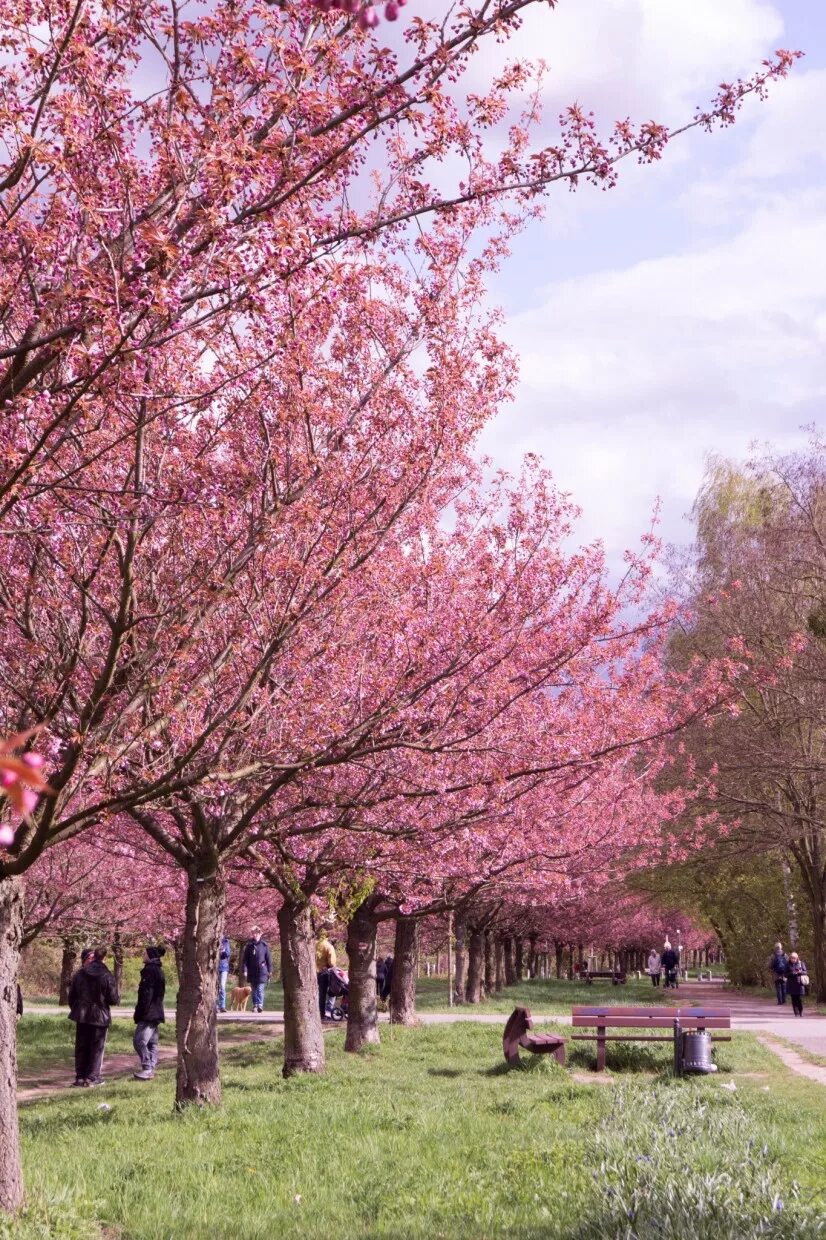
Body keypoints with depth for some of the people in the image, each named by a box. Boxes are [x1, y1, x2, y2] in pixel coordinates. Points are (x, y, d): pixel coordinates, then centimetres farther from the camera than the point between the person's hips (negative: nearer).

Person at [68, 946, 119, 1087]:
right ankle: (92, 1077, 2)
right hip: (100, 1017, -3)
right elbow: (113, 999, -10)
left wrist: (75, 1010, 21)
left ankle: (80, 1076, 12)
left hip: (82, 1017, 3)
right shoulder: (106, 976, -12)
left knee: (81, 1047, 11)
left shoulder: (79, 975, -1)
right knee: (97, 1048, 5)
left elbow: (71, 996, 6)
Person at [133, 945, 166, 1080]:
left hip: (148, 1013, -10)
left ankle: (147, 1068, -12)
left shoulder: (149, 970, -14)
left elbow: (146, 993, -20)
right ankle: (151, 1069, 13)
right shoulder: (158, 970, 16)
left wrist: (140, 1012, -19)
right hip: (156, 1013, 10)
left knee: (139, 1041, -10)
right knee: (152, 1042, 12)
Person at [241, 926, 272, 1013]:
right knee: (254, 990, 8)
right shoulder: (249, 946, 5)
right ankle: (255, 1005, 14)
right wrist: (244, 970, -4)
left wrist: (269, 970, 4)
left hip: (262, 971, -2)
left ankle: (260, 1005, -18)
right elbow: (245, 959, 4)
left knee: (260, 989, -12)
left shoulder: (264, 946, 2)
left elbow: (269, 959, 6)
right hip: (252, 972, 2)